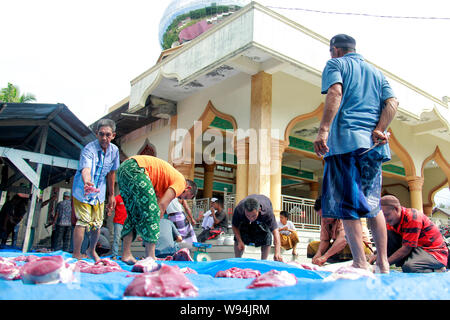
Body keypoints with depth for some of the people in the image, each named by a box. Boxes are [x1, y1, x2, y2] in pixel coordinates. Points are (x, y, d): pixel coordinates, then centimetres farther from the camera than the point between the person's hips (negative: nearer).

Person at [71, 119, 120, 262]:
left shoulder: (114, 150, -6)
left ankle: (91, 250, 35)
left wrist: (111, 195, 10)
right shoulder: (89, 149, -24)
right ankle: (76, 254, 1)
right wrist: (87, 182, -65)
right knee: (83, 222, -14)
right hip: (83, 191, -5)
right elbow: (85, 170, -43)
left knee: (97, 225, 10)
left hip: (99, 193, 5)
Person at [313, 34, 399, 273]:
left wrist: (323, 131, -19)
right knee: (372, 204, 13)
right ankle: (383, 263, 14)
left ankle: (361, 264, -11)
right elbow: (392, 103, 11)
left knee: (347, 205, -7)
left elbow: (335, 93, -11)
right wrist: (378, 130, -1)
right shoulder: (375, 72, 27)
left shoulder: (335, 64, 10)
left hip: (344, 139, -6)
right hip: (372, 145, 6)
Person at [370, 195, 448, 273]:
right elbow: (388, 243, 2)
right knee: (387, 234, -9)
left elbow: (406, 249, -26)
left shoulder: (412, 217, -23)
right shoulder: (393, 219, 1)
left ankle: (437, 270, -9)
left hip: (435, 253, -7)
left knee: (409, 267, -38)